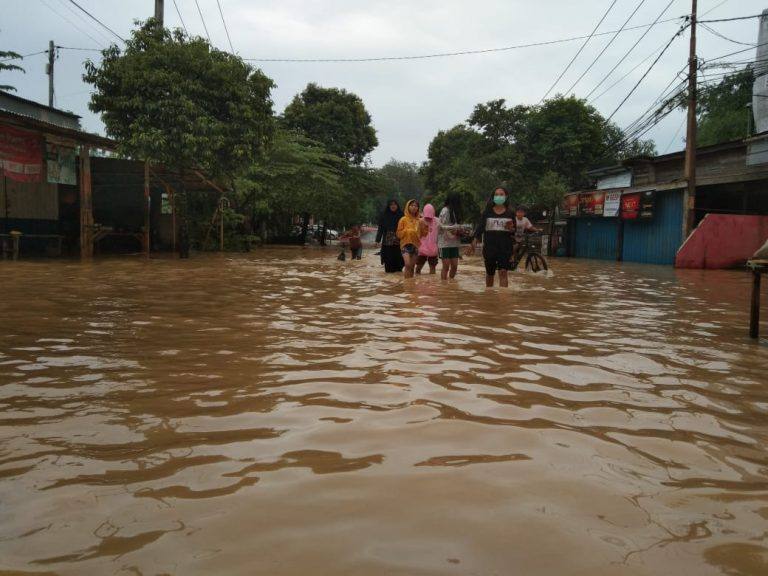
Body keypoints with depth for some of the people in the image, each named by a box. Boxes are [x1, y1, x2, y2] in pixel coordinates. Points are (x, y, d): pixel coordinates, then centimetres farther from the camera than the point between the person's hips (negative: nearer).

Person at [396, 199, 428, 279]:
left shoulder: (419, 221, 10)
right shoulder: (403, 219, 0)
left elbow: (423, 234, 15)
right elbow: (399, 234, 0)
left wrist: (424, 227, -1)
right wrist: (407, 231, -14)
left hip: (416, 245, 4)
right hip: (406, 244, -4)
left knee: (412, 267, 6)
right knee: (408, 265, -20)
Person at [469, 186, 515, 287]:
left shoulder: (510, 213, 5)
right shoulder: (487, 212, 4)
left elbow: (515, 232, 9)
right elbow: (479, 227, -3)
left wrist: (511, 229, -14)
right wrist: (474, 242, -16)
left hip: (505, 247, -1)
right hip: (490, 247, 1)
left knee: (503, 273, -14)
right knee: (490, 273, 14)